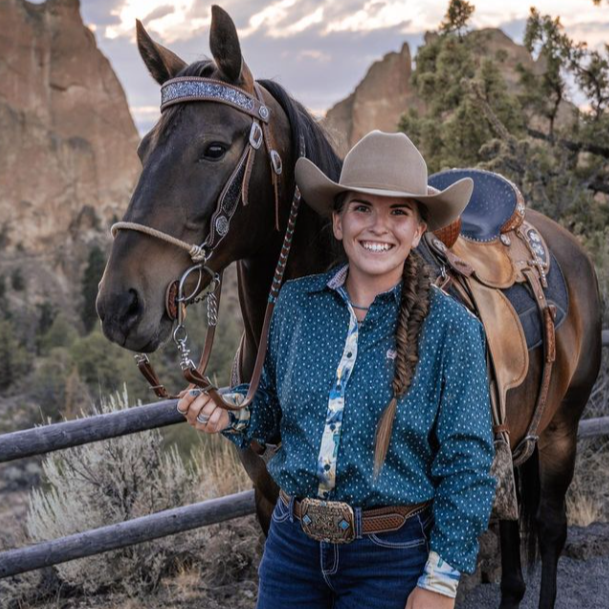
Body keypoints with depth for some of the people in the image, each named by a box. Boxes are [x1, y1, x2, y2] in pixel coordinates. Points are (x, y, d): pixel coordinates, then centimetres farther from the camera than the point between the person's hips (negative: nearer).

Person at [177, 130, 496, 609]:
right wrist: (231, 414, -9)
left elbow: (465, 465, -9)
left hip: (393, 558, -3)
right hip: (293, 543, 4)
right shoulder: (295, 302, -2)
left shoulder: (451, 328, -11)